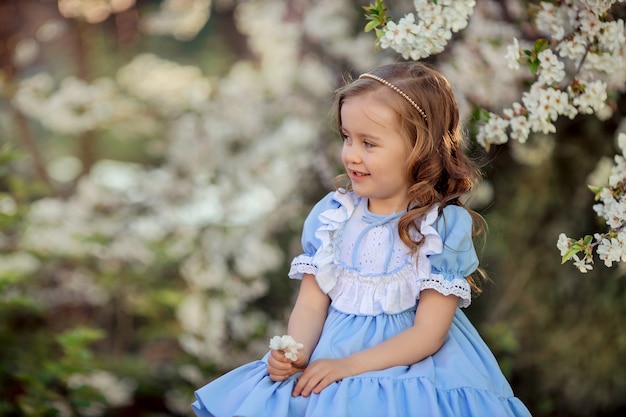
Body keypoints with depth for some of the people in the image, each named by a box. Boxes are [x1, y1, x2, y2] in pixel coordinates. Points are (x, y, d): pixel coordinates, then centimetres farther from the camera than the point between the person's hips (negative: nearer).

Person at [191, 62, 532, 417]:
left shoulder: (445, 227, -7)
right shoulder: (330, 215, 6)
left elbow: (428, 332, -10)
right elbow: (311, 304, 4)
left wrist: (349, 365, -18)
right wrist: (295, 353, -17)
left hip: (410, 365, -4)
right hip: (331, 348, 4)